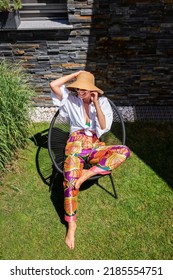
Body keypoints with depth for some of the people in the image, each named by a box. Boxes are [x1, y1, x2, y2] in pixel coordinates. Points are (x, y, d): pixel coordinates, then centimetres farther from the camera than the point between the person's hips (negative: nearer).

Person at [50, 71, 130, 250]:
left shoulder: (102, 102, 9)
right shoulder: (71, 99, 10)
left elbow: (104, 126, -4)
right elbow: (53, 85, -3)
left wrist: (96, 103, -10)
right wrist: (76, 74, 3)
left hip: (94, 145, 2)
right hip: (76, 143, -1)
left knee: (124, 151, -26)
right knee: (70, 180, -28)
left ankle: (87, 173, -27)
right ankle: (71, 224, -14)